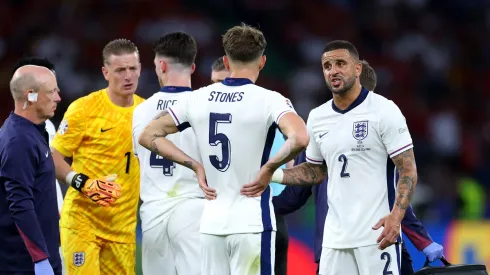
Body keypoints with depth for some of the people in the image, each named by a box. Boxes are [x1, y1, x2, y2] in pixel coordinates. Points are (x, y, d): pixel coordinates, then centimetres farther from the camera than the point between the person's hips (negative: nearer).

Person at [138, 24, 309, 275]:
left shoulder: (198, 99, 5)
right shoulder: (269, 100, -9)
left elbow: (148, 136, 13)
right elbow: (299, 139, -27)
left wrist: (195, 166, 9)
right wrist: (268, 168, -12)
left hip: (212, 222, 4)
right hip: (252, 222, -4)